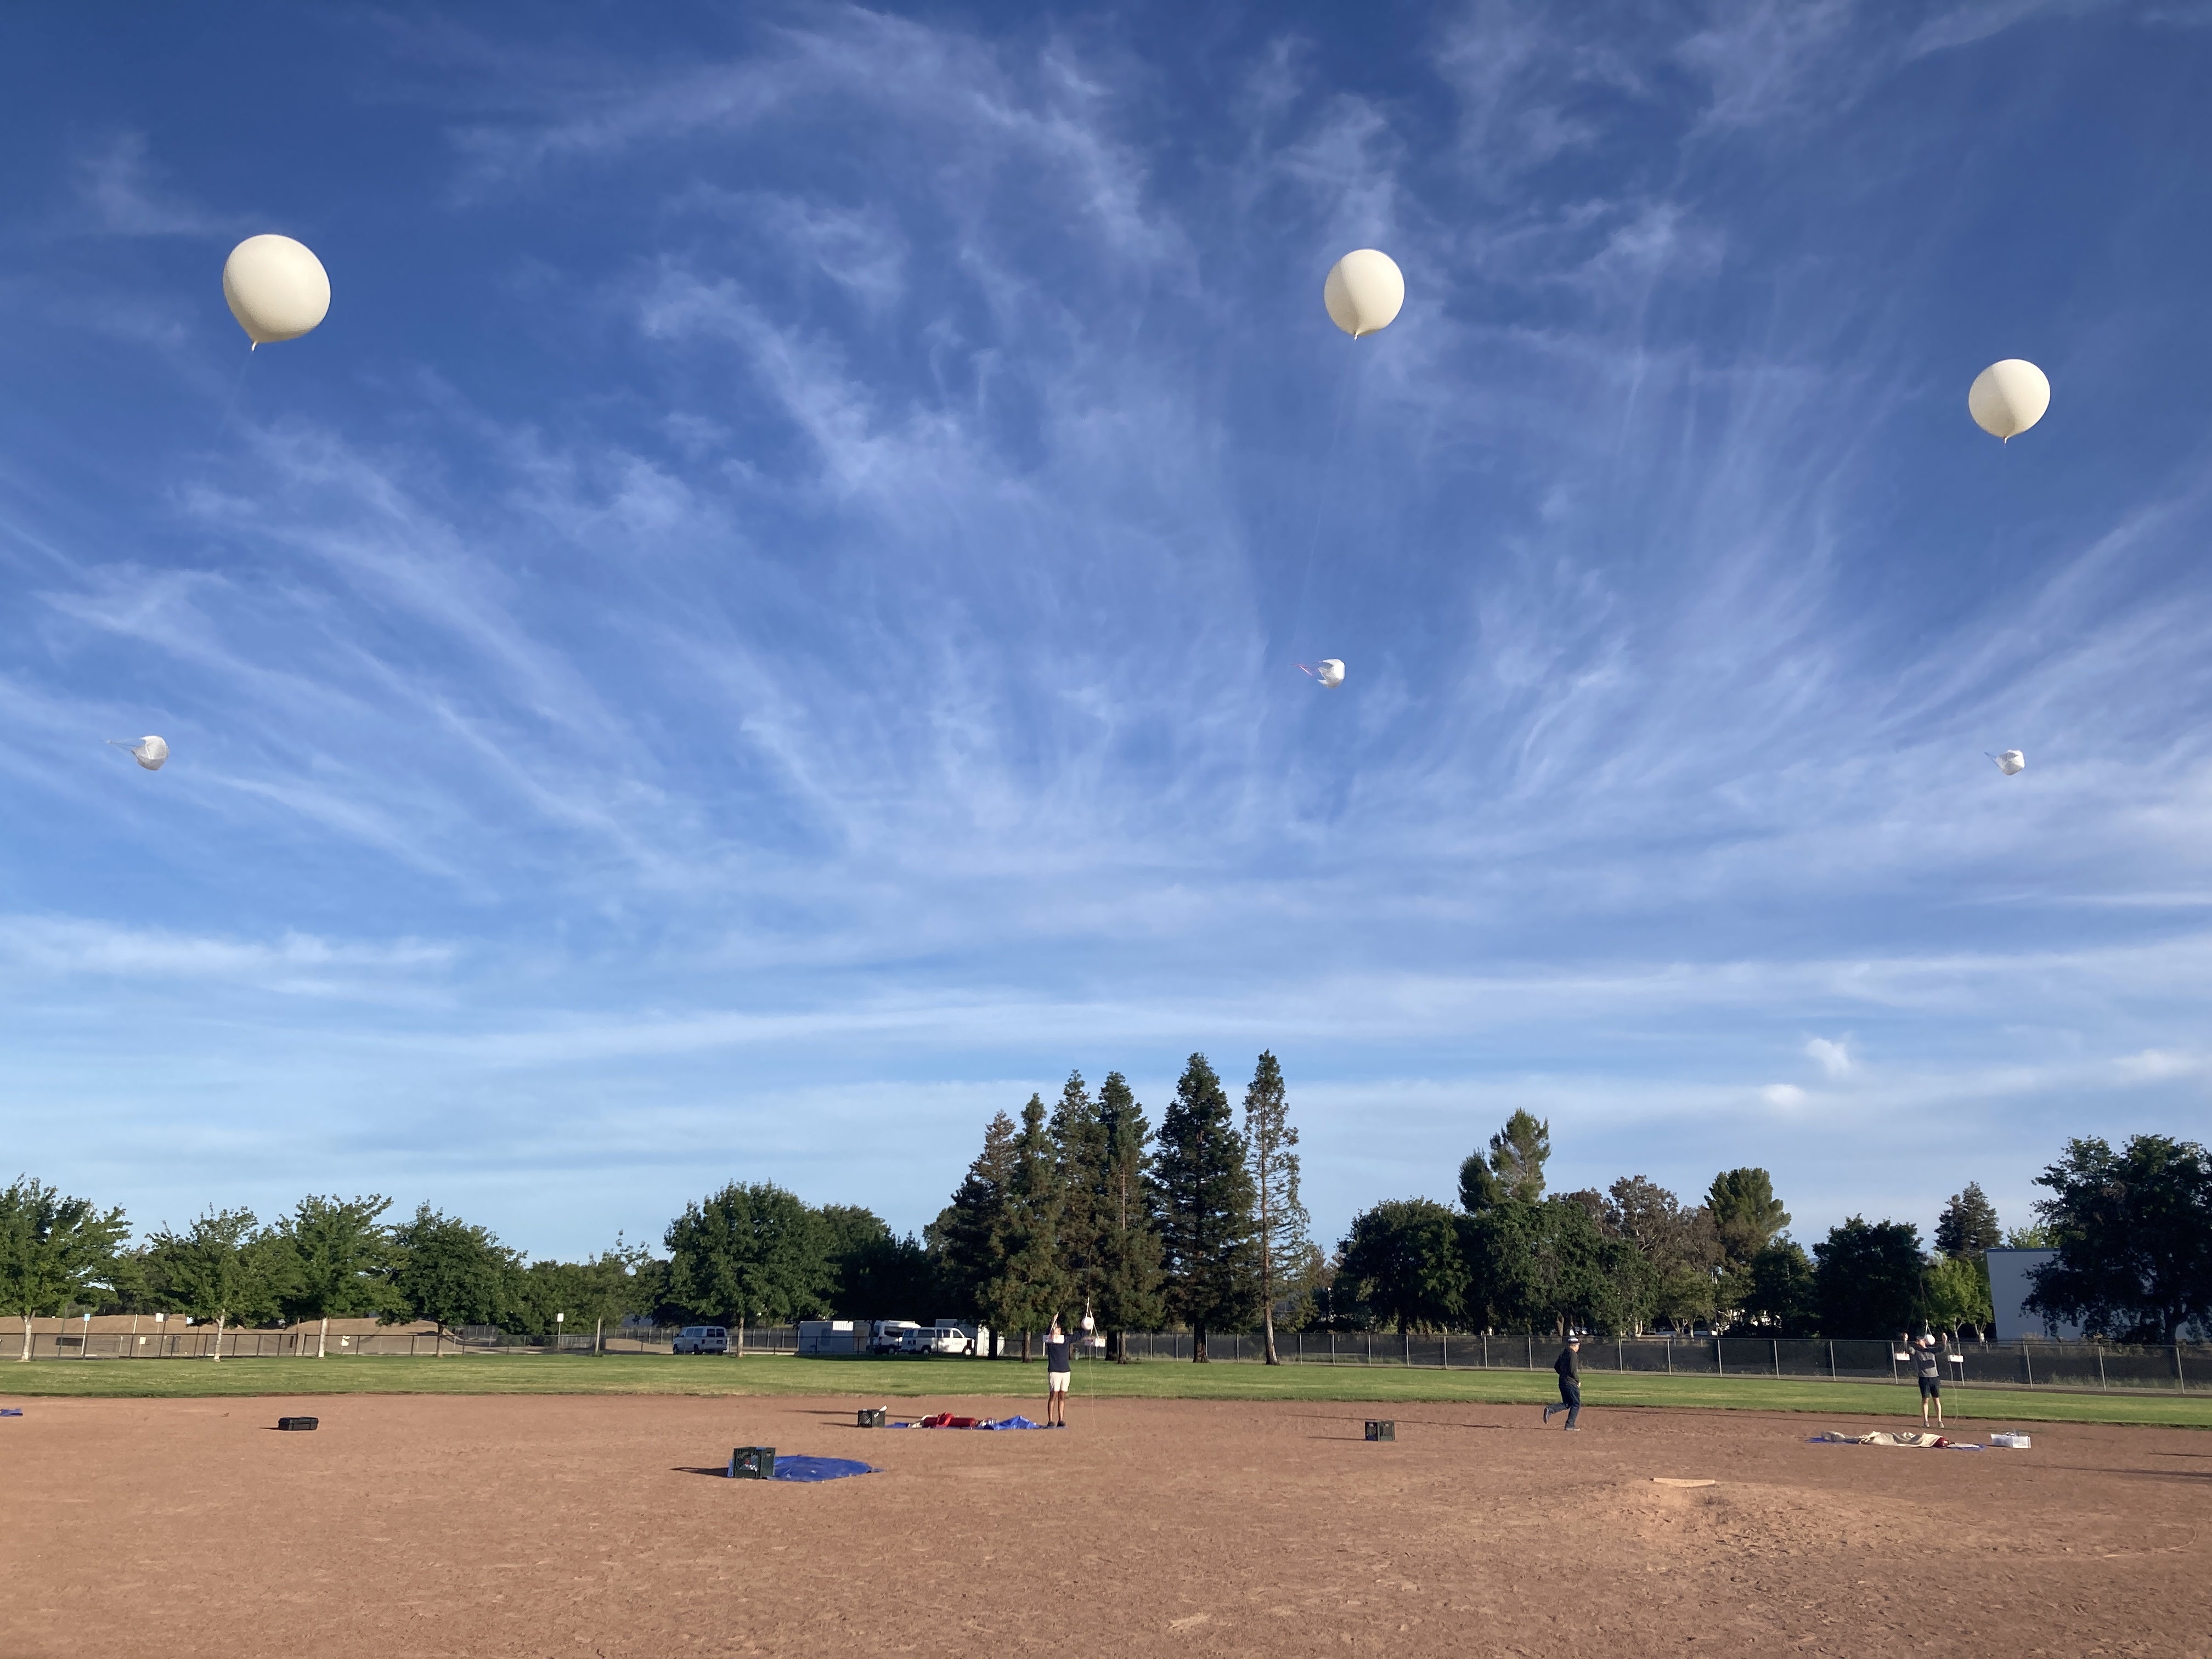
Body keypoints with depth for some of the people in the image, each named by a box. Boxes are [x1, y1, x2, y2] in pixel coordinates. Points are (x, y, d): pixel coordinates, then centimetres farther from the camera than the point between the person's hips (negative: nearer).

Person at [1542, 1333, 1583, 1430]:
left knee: (1567, 1404, 15)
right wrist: (1578, 1381, -7)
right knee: (1576, 1404, 3)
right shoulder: (1573, 1354, -14)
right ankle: (1570, 1425, 0)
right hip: (1571, 1383, -8)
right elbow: (1572, 1370, -20)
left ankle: (1550, 1409, -5)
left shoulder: (1563, 1352, 12)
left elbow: (1556, 1366, 17)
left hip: (1562, 1382, 8)